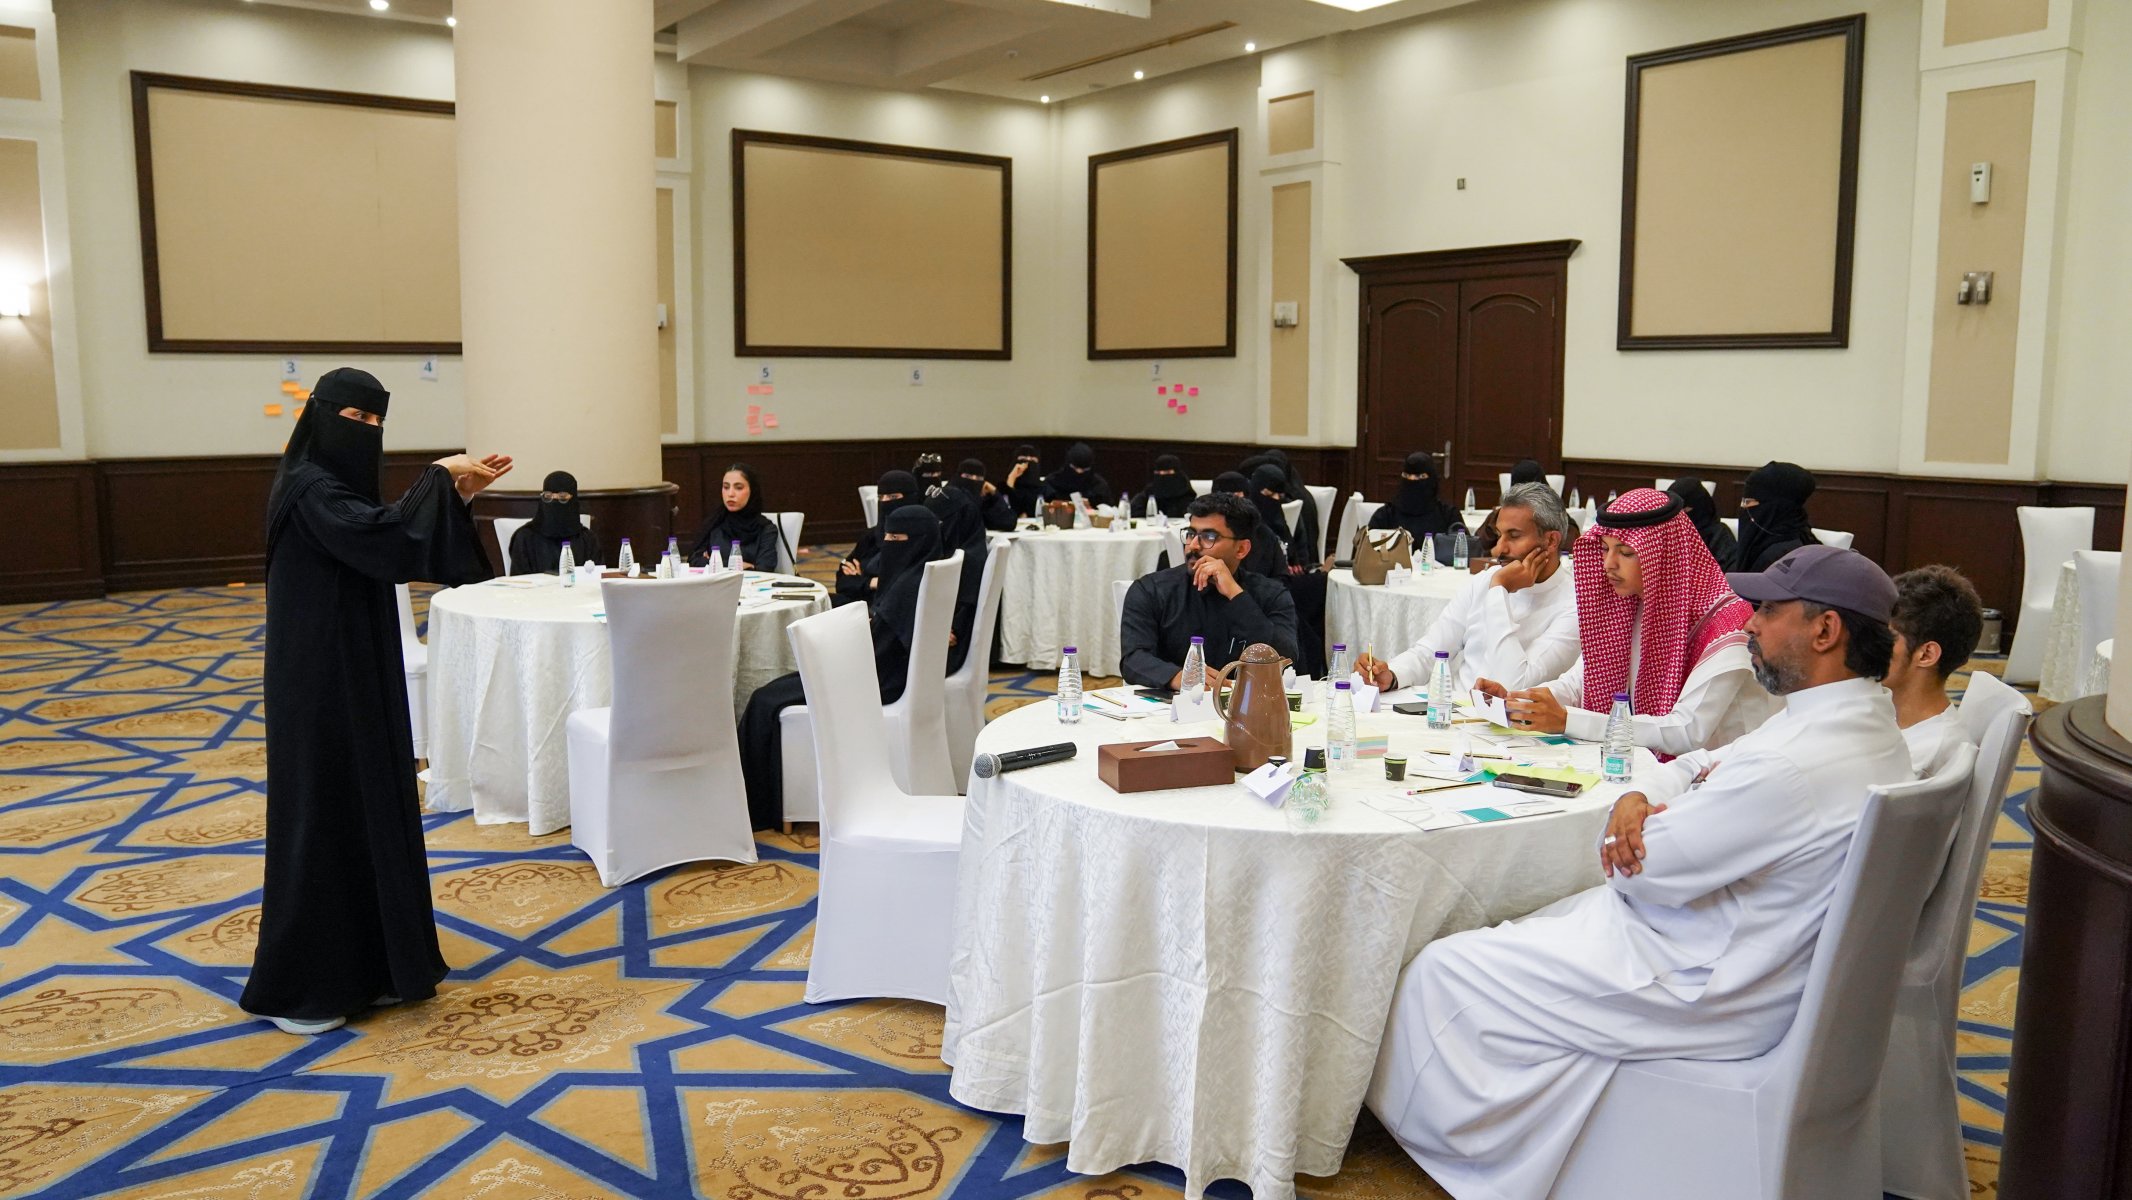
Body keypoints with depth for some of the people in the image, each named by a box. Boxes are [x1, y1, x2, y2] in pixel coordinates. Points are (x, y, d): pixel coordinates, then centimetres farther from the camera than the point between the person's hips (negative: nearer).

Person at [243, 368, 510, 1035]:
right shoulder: (308, 488, -16)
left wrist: (457, 494, 3)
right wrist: (438, 478, -22)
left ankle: (367, 964, 24)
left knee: (372, 807, 13)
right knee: (321, 813, -3)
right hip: (321, 680, -10)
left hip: (361, 673, 10)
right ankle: (296, 989, 9)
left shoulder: (343, 484, 13)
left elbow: (396, 548, 15)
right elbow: (382, 537, -33)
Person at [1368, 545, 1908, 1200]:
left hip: (1701, 990, -11)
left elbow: (1642, 871, -24)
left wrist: (1630, 838, -1)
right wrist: (1636, 799, -7)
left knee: (1442, 972, -3)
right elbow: (1701, 764, 14)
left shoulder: (1801, 763, -31)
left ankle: (1429, 1131, 24)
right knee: (1517, 931, 23)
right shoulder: (1864, 718, 4)